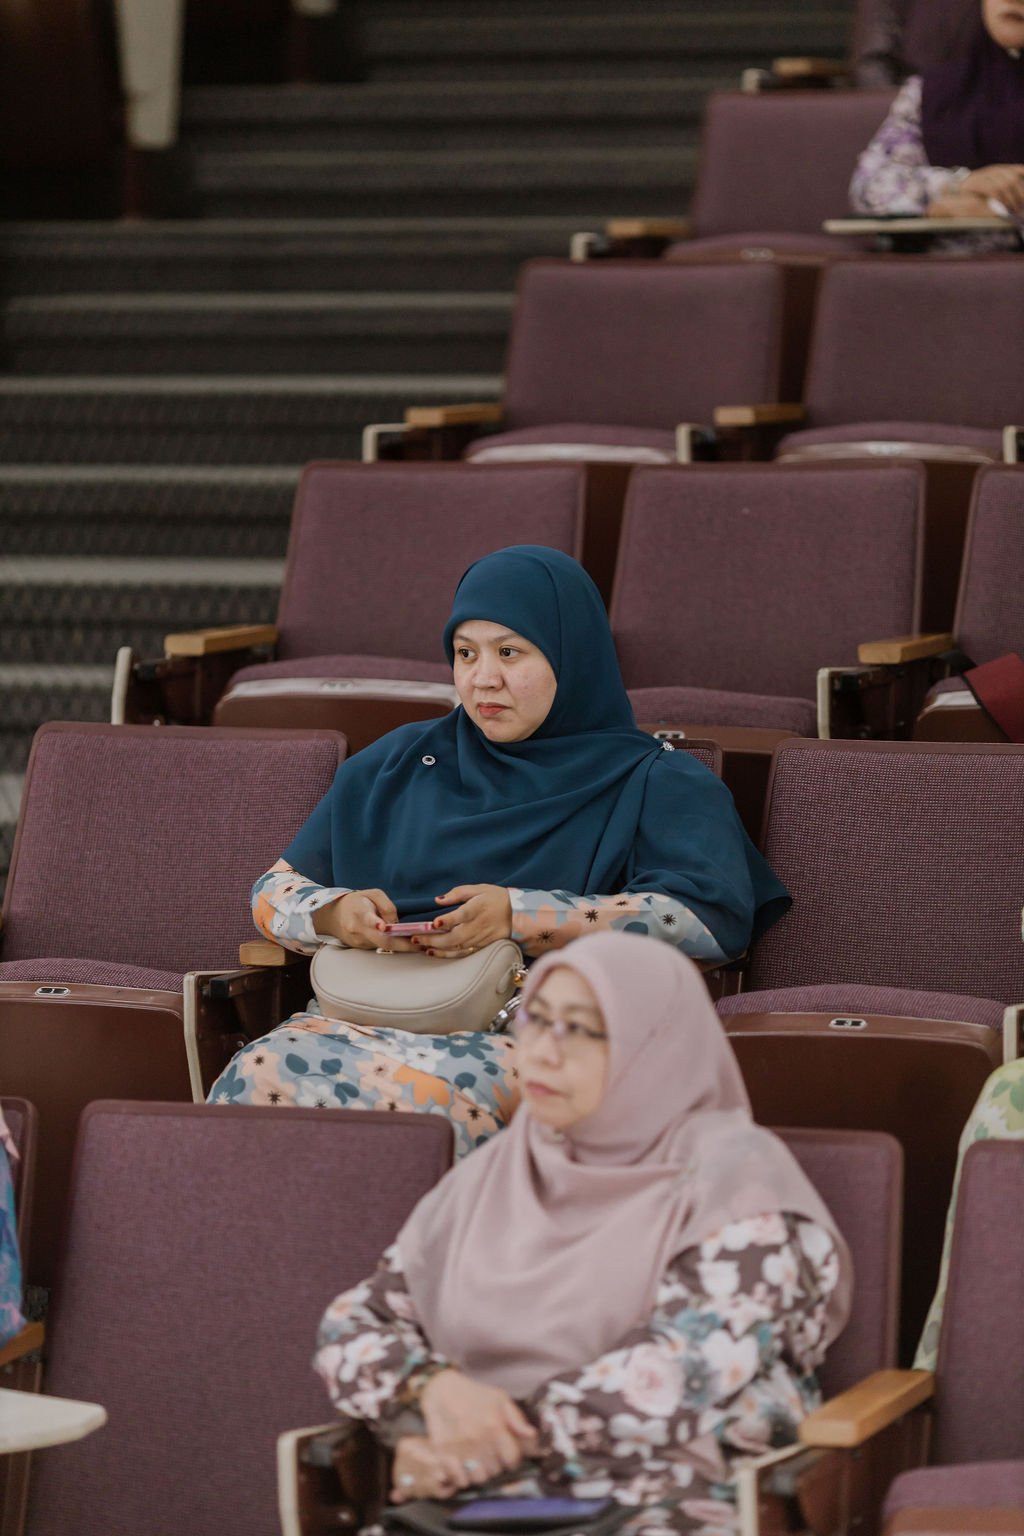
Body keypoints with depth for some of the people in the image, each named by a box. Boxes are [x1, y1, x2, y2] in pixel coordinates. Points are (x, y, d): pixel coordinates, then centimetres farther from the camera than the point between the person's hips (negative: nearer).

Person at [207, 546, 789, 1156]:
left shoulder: (654, 782, 12)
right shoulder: (397, 765, 25)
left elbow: (716, 915, -6)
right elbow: (274, 892, 25)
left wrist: (521, 916, -14)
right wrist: (335, 913, -1)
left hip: (537, 1026, -3)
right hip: (370, 1008, 4)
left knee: (418, 1093, -40)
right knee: (259, 1078, -33)